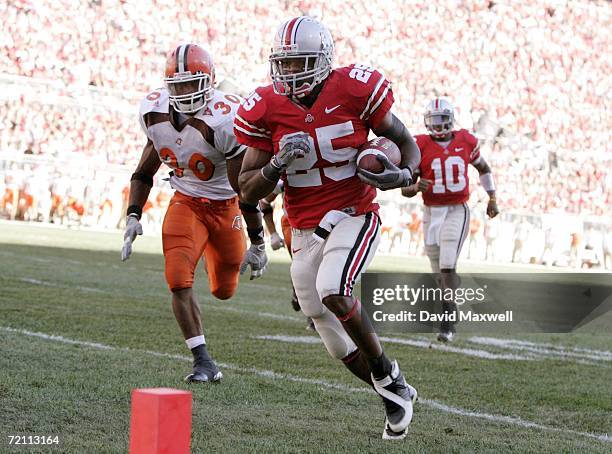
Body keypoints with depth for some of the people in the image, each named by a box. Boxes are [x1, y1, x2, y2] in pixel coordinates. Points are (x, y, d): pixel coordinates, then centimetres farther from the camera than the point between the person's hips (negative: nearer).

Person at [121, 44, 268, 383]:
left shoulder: (224, 120, -27)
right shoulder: (155, 113, -10)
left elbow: (246, 187, -19)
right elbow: (145, 171, 6)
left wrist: (257, 244, -13)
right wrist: (133, 216, -5)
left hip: (224, 206, -3)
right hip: (185, 202, 3)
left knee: (224, 291, 13)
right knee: (179, 281, -18)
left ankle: (223, 258, 51)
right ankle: (203, 362, -8)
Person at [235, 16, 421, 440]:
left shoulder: (355, 90, -11)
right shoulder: (267, 108, -5)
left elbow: (406, 142, 2)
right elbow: (248, 190, -2)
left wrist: (402, 174, -20)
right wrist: (278, 163, -21)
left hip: (354, 217, -4)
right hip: (305, 229, 4)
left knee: (332, 290, -31)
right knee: (341, 346, 7)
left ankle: (386, 371, -7)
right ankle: (396, 398, 32)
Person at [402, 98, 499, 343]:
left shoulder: (465, 141, 0)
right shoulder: (420, 145, -4)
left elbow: (483, 168, 19)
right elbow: (405, 189, -6)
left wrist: (492, 198, 16)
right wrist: (416, 187, -28)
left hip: (457, 211, -2)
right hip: (431, 212, 2)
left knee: (447, 266, -17)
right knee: (440, 271, 9)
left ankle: (448, 323, -16)